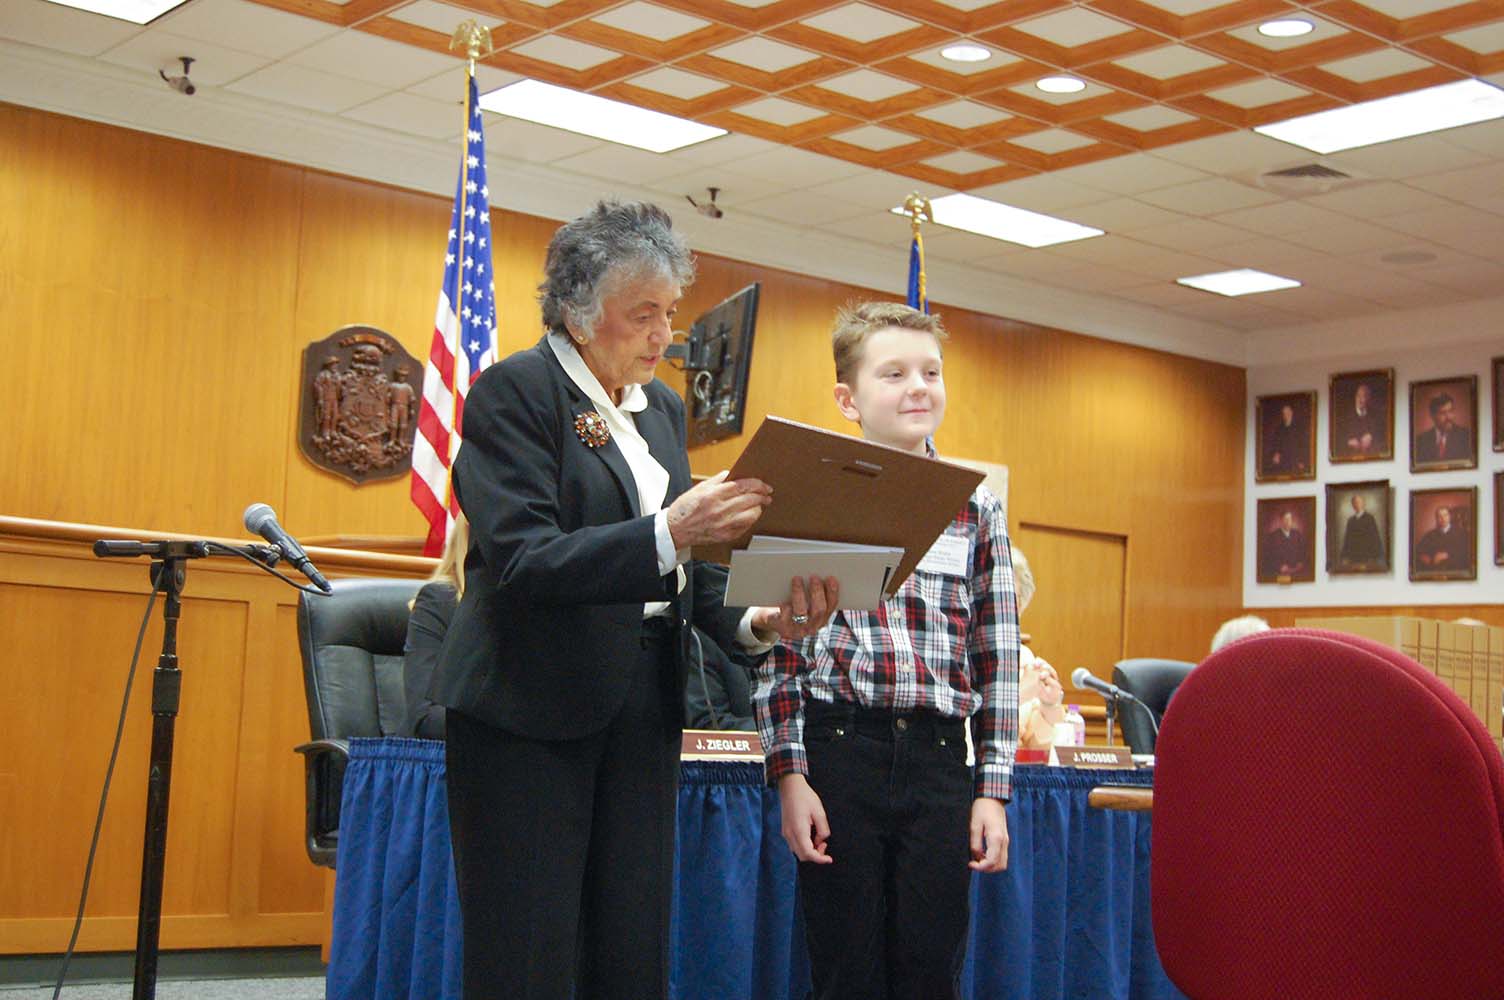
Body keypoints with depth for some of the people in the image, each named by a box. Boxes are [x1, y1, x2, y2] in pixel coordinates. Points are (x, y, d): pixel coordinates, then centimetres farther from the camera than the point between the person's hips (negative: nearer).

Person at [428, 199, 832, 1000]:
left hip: (641, 711, 7)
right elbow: (522, 560, -18)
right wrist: (666, 535, -31)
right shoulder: (514, 391, -7)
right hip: (528, 712, -6)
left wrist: (756, 619, -5)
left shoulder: (662, 407, 15)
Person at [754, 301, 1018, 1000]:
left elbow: (997, 657, 9)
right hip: (839, 751, -2)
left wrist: (993, 790, 4)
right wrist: (789, 774, -5)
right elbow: (778, 646, 1)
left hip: (940, 757, 2)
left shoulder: (976, 508, 9)